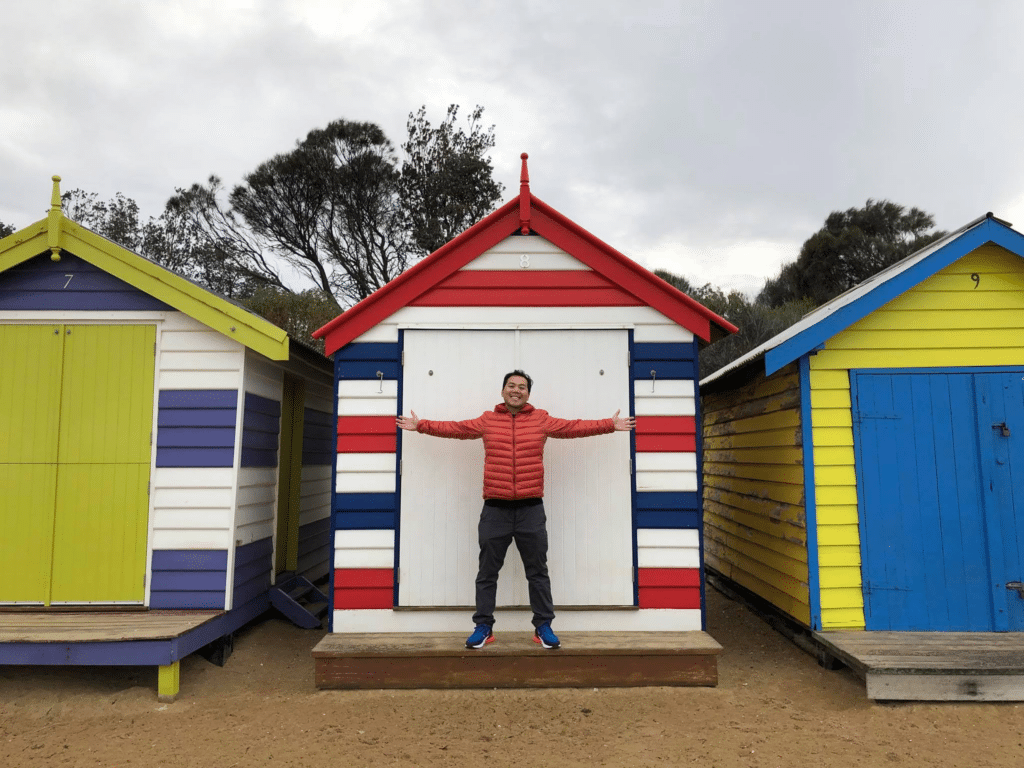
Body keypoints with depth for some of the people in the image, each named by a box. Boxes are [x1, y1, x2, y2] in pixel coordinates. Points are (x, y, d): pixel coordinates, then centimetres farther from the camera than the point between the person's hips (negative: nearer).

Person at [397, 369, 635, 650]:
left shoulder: (542, 420, 5)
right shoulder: (486, 421, 7)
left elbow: (575, 427, 5)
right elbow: (454, 428, 10)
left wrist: (610, 425, 2)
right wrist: (420, 425, 9)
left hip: (531, 509, 0)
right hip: (495, 509, 1)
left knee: (538, 572, 9)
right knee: (487, 573, 8)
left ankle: (543, 627, 21)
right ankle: (483, 627, 21)